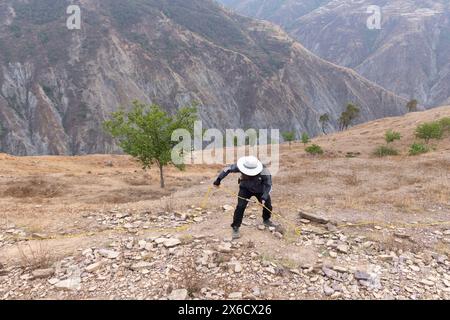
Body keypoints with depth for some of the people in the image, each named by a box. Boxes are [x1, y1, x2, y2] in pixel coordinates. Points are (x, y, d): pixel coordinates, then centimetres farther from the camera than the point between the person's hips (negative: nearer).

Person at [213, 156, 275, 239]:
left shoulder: (264, 172, -35)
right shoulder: (241, 166, -32)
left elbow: (269, 185, -22)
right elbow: (228, 169, -17)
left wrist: (264, 198, -33)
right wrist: (218, 180, -14)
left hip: (260, 190, 0)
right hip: (245, 189, 0)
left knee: (268, 205, 6)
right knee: (240, 207, -15)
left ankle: (266, 220, 39)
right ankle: (235, 228, -1)